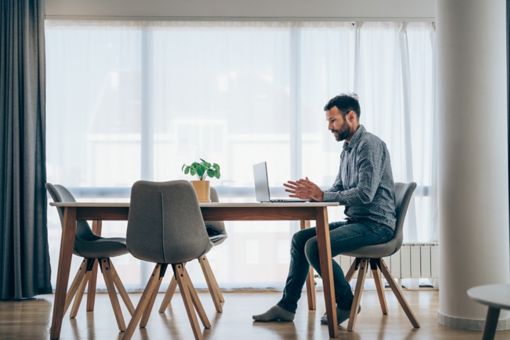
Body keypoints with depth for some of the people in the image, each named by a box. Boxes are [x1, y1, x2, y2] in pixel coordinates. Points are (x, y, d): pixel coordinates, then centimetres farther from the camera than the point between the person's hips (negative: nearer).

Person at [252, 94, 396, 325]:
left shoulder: (370, 145, -15)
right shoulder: (348, 149, 16)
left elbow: (365, 194, -26)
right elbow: (338, 189, 18)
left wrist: (322, 196, -21)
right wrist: (312, 193, -3)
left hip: (376, 224, -10)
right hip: (356, 221, 10)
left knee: (315, 246, -25)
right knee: (300, 238, 4)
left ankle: (346, 304, -5)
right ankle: (287, 306, 8)